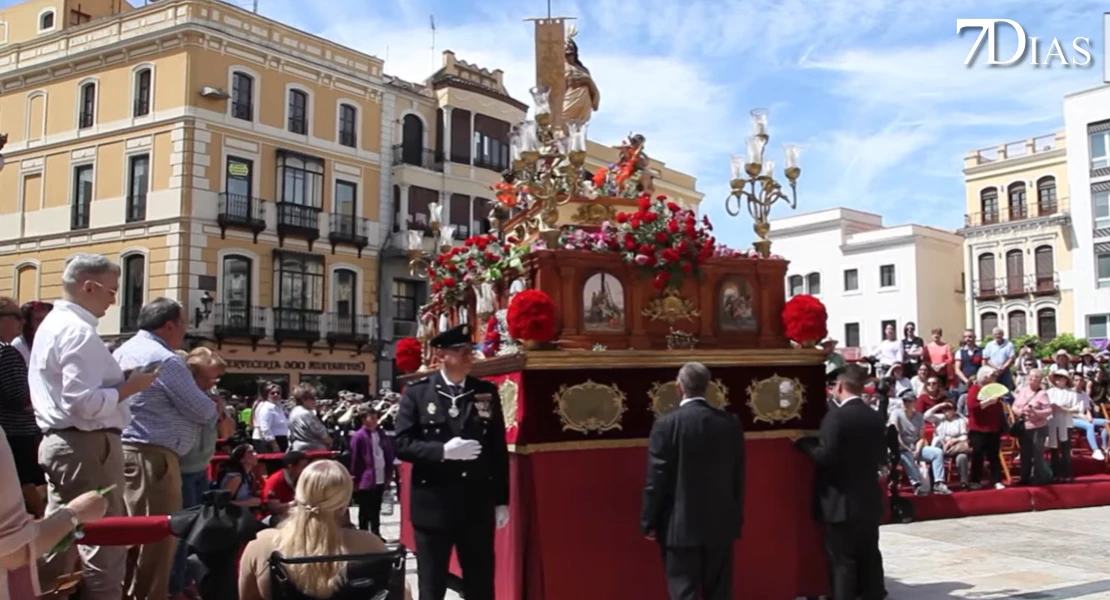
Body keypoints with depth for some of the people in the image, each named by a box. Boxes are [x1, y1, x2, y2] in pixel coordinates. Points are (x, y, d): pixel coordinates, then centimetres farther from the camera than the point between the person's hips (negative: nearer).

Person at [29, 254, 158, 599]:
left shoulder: (52, 324, 15)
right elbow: (83, 403, -25)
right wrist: (128, 387, -13)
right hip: (88, 445, -10)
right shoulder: (79, 331, -17)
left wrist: (119, 383, 10)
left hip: (58, 441, 10)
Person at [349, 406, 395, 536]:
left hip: (380, 479, 5)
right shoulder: (358, 436, -10)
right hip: (365, 480, -5)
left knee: (376, 509, 15)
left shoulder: (381, 434, 7)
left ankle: (376, 534, 25)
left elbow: (389, 455, 12)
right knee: (365, 511, 6)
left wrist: (389, 475, 10)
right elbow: (354, 460, -8)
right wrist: (356, 480, -7)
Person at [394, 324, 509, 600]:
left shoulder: (487, 392, 5)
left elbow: (498, 448, 6)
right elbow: (401, 444, -7)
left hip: (478, 505, 2)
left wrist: (502, 500, 5)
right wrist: (443, 451, -21)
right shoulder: (416, 392, -2)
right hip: (433, 504, -2)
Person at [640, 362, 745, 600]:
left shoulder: (666, 424, -13)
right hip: (721, 524, 4)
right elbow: (739, 476, 7)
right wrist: (736, 518, 17)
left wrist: (649, 522, 0)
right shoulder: (731, 423, 0)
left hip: (681, 526, -4)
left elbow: (656, 480, -11)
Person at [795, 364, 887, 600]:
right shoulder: (877, 417, 5)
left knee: (842, 559, 0)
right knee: (869, 553, 16)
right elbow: (882, 458, 11)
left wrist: (803, 443, -8)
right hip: (869, 499, 7)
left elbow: (826, 455, -23)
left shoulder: (836, 416, -17)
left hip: (841, 501, -7)